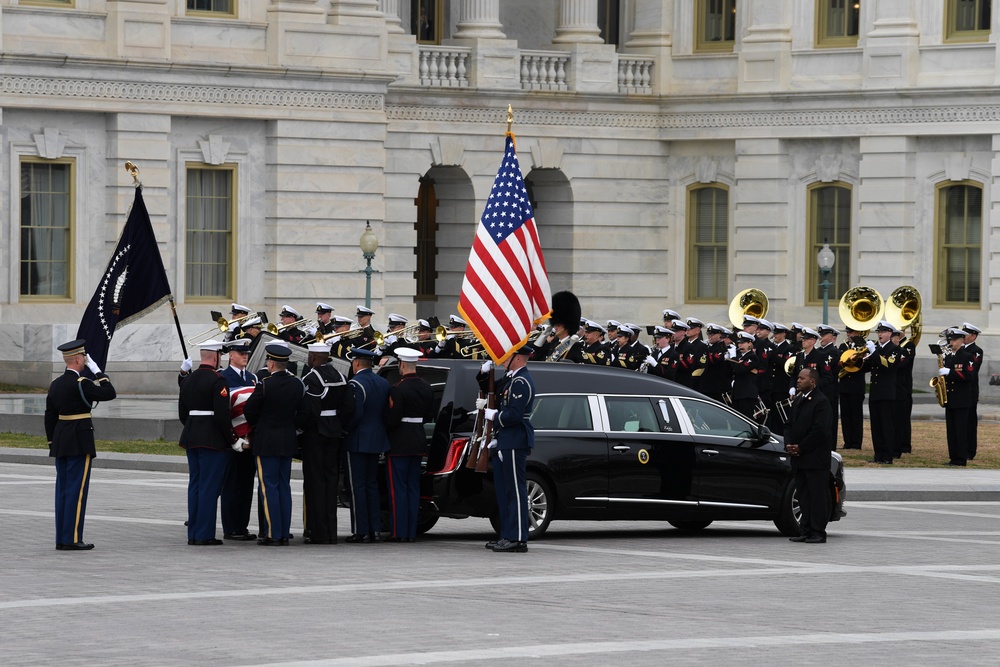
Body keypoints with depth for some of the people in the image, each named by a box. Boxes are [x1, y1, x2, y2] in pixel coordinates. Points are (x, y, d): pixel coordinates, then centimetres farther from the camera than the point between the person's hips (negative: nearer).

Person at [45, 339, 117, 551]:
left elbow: (49, 416, 12)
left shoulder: (56, 384, 9)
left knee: (62, 489, 9)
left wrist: (52, 443, 18)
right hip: (80, 442, -8)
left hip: (60, 442, 8)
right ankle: (72, 539, -6)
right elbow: (109, 393, -12)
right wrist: (97, 372, -4)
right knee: (77, 490, -5)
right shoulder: (81, 384, -15)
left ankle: (61, 539, 11)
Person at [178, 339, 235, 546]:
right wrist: (232, 440, -11)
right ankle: (204, 534, -3)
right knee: (209, 487, -3)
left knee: (195, 485, 12)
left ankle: (193, 533, 14)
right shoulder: (217, 381, -15)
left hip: (191, 438, 8)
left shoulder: (188, 379, 10)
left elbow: (182, 412, 14)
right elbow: (222, 414, -19)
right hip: (213, 441, -8)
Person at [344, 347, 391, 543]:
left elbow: (356, 414, -22)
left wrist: (345, 431, -8)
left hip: (358, 441, -8)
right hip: (377, 441, 8)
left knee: (358, 486, -3)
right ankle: (375, 529, 14)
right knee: (372, 485, 14)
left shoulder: (356, 384, -16)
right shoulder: (383, 383, 9)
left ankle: (361, 532, -4)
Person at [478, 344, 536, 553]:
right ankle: (507, 536, 18)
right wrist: (485, 373, 11)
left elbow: (514, 415, -23)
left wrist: (493, 415, -9)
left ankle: (517, 539, -9)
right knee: (503, 490, 13)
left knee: (515, 491, -9)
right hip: (503, 442, 11)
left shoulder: (521, 383, -15)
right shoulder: (511, 378, 16)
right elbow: (490, 390, 29)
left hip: (514, 443, -11)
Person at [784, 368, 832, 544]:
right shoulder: (798, 400, 16)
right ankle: (807, 531, 14)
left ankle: (818, 532, -3)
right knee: (804, 496, 10)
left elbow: (820, 430, -17)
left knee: (817, 495, -5)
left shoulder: (821, 401, -10)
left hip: (816, 459, -8)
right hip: (799, 459, 8)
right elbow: (789, 425, 20)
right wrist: (789, 444, 1)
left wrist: (801, 447, -14)